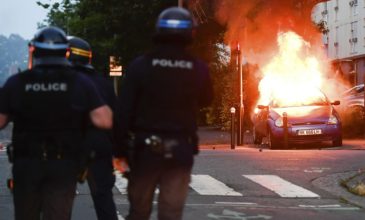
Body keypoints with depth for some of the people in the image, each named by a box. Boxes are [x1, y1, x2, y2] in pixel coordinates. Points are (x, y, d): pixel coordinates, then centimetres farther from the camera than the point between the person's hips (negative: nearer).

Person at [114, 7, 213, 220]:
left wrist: (121, 149, -1)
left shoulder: (140, 65, -7)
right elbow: (206, 100, 17)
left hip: (145, 149, 0)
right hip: (180, 151, 0)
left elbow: (124, 111, -8)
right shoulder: (199, 69, -4)